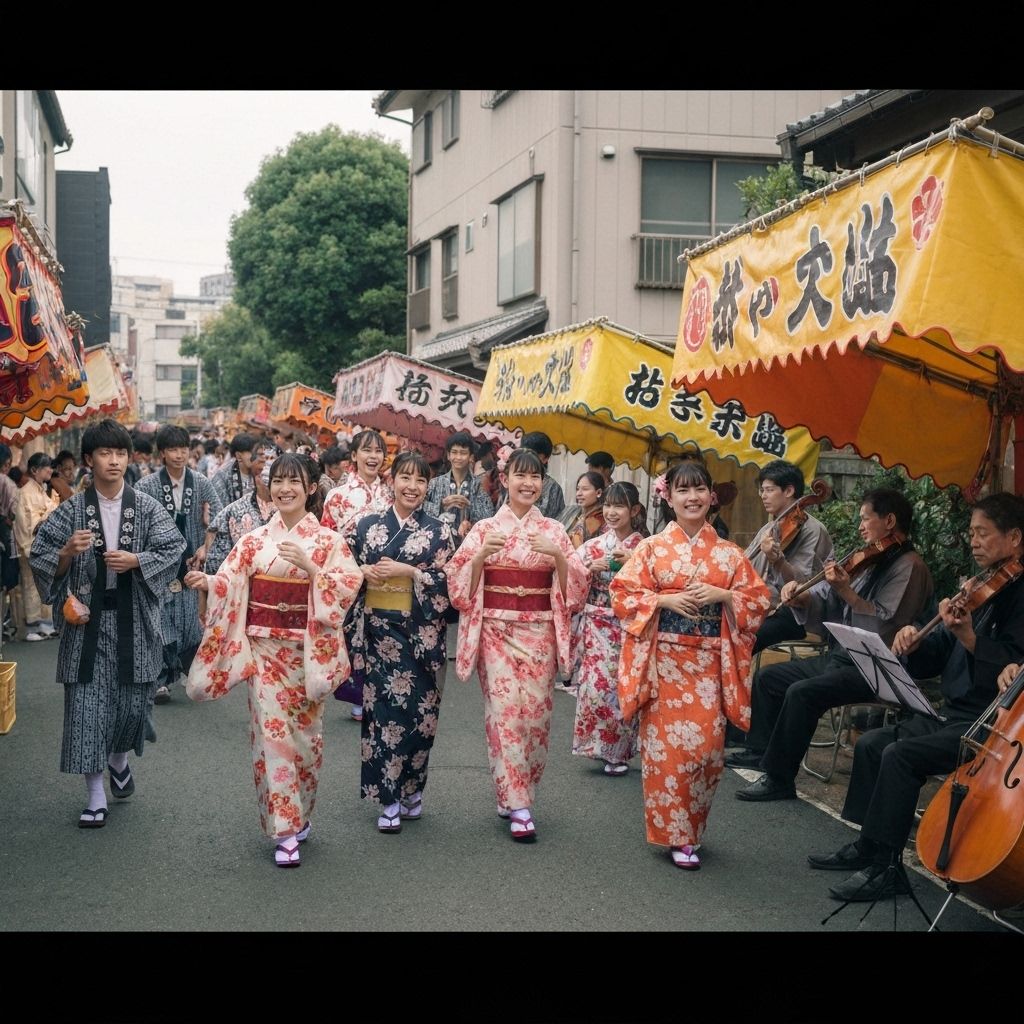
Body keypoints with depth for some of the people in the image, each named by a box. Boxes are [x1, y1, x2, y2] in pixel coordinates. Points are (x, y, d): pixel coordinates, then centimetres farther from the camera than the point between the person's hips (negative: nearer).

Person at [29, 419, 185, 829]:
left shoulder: (146, 507, 0)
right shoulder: (71, 510, -2)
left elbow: (173, 549, -3)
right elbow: (39, 557, 0)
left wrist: (136, 560, -17)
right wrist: (67, 553, -20)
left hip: (133, 621, 1)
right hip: (87, 620, -1)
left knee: (131, 700, 8)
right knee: (87, 703, -1)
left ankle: (119, 758, 41)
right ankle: (95, 795, 9)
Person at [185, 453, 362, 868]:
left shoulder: (328, 540, -1)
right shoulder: (254, 541, 4)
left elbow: (349, 586, -11)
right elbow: (230, 585, -2)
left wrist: (309, 567, -23)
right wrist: (206, 582, -22)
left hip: (307, 650, -1)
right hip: (264, 649, 1)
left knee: (304, 732, 9)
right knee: (272, 733, -4)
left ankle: (300, 815, 29)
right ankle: (285, 831, 2)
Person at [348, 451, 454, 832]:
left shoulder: (439, 531, 2)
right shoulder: (368, 525, 6)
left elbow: (448, 582, -5)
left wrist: (409, 571, -15)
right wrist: (364, 571, -8)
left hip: (421, 632, -1)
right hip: (378, 629, 1)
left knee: (418, 709, 2)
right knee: (381, 708, 0)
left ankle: (411, 789, 21)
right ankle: (389, 798, 9)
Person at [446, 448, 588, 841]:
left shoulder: (553, 531, 8)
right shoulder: (485, 530, 4)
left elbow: (576, 586, 4)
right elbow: (460, 585, 0)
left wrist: (557, 555, -13)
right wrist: (482, 554, -16)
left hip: (539, 632, 2)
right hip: (496, 630, -2)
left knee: (535, 712, 1)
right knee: (504, 711, -9)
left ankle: (513, 796, 18)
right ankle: (518, 805, -3)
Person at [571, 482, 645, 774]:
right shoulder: (593, 547, 5)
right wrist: (590, 570, -13)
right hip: (598, 627, 1)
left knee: (624, 687, -1)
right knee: (596, 685, -9)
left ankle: (618, 750, 15)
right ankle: (601, 745, 10)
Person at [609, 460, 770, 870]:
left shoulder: (730, 554, 7)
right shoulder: (652, 548, 2)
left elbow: (758, 599, 7)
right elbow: (623, 593, -1)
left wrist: (723, 595, -10)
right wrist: (666, 600, -15)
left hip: (710, 663, 2)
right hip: (664, 661, -2)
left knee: (706, 744, 0)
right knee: (667, 745, -4)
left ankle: (692, 826, 19)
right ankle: (675, 833, 8)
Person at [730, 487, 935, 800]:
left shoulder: (909, 566, -13)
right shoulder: (873, 561, 14)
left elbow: (885, 626, -25)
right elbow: (825, 604, 12)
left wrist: (845, 590, -25)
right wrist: (800, 597, -8)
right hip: (840, 657, 10)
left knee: (802, 692, -29)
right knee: (769, 677, 13)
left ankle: (779, 778, -19)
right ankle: (761, 750, 25)